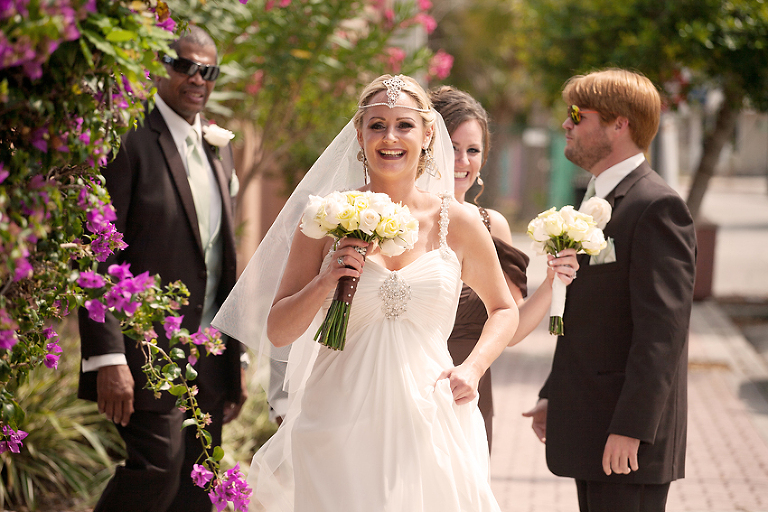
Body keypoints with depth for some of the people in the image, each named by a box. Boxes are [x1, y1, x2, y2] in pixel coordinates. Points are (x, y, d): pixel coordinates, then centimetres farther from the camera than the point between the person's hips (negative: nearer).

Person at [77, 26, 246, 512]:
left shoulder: (219, 148, 15)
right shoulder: (128, 140, -9)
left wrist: (236, 359, 18)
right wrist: (107, 357, -20)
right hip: (147, 350, -7)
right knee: (158, 464, -21)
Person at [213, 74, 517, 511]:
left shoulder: (458, 223, 2)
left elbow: (505, 310, 18)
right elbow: (277, 331, 3)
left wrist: (473, 368, 1)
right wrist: (325, 283, -14)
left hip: (429, 427, 1)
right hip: (340, 424, -1)